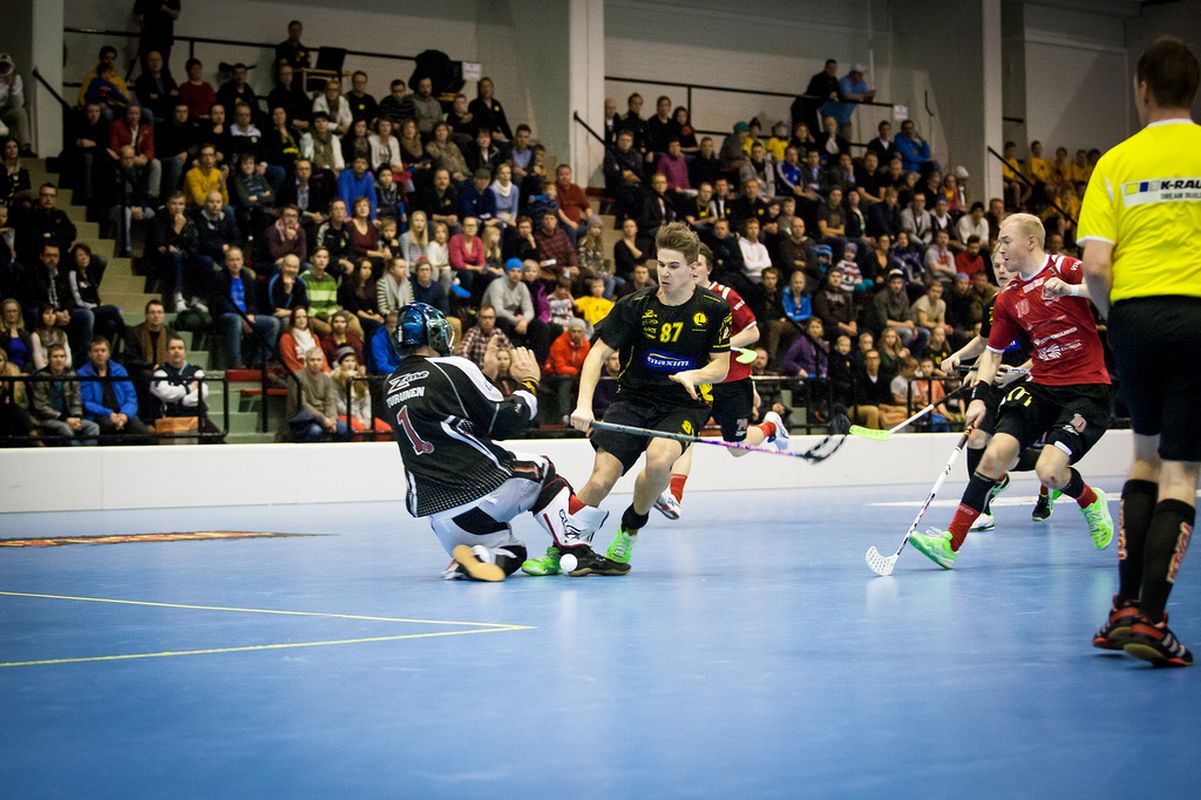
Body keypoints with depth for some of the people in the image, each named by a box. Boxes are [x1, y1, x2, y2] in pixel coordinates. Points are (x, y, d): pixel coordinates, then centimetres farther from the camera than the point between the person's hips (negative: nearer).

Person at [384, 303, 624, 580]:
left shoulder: (391, 387, 12)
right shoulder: (453, 368, -7)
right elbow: (506, 423, -7)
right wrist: (530, 381, 10)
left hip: (438, 514, 5)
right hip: (483, 489, -5)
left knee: (510, 554, 25)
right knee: (543, 469, 24)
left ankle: (482, 557, -7)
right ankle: (577, 550, 12)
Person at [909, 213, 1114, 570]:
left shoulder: (1066, 268, -7)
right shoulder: (1008, 298, 10)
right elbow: (993, 351, 17)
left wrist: (1069, 289, -32)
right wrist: (980, 396, 4)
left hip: (1087, 389, -5)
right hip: (1040, 387, 5)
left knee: (1049, 471, -19)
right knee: (995, 454, -12)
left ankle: (1091, 501, 17)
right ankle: (950, 542, -10)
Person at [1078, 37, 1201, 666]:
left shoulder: (1117, 162, 3)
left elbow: (1095, 268, -5)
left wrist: (1116, 318, 11)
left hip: (1135, 313, 2)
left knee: (1147, 452, 20)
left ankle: (1127, 603, 17)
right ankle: (1150, 619, -6)